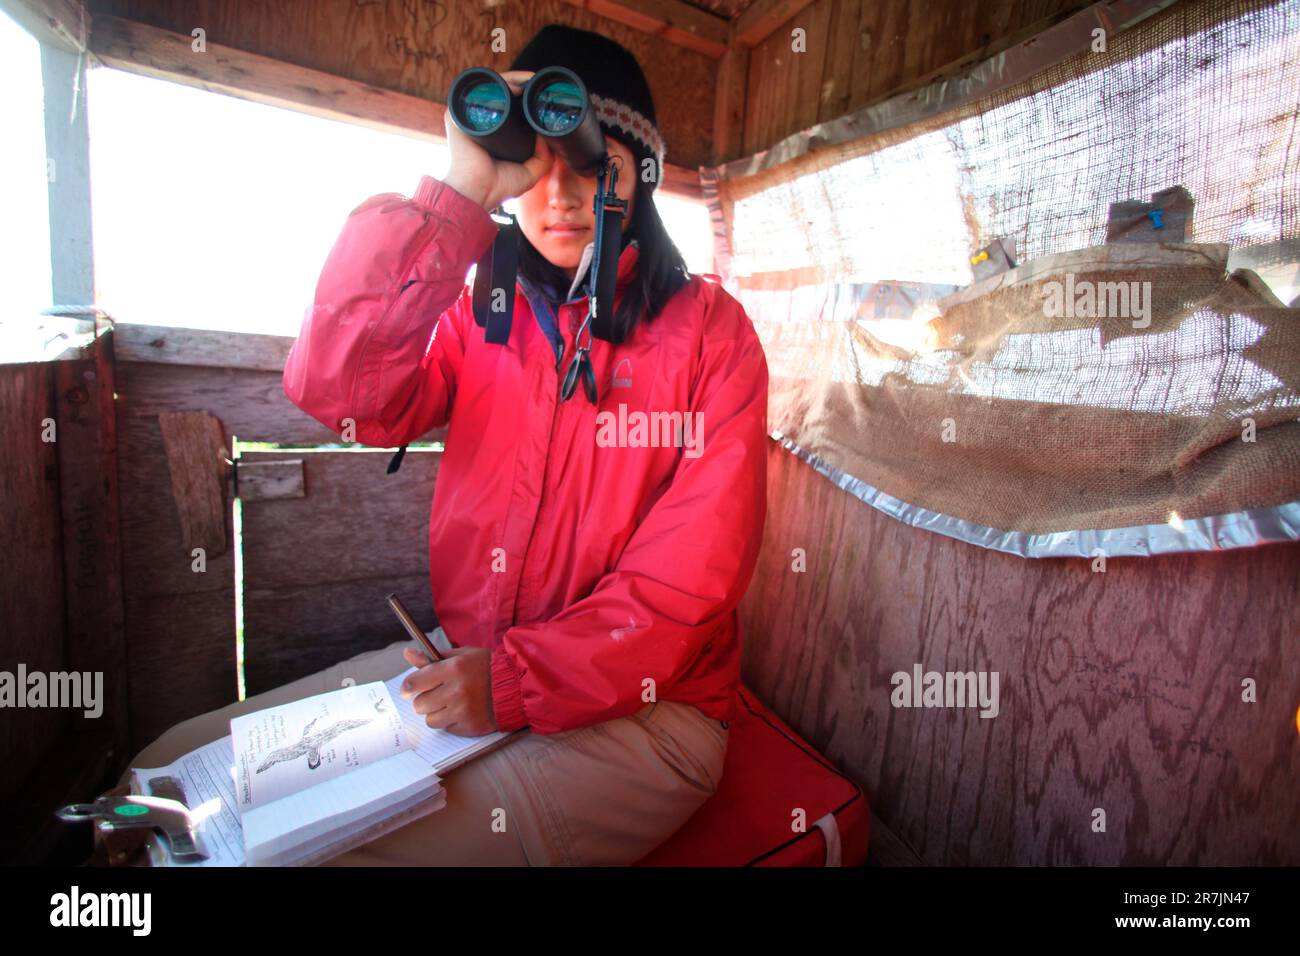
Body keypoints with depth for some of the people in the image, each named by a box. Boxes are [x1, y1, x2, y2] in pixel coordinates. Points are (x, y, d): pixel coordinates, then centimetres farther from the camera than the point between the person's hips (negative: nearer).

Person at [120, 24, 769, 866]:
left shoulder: (709, 329, -6)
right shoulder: (481, 314, 6)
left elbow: (697, 570, -13)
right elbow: (334, 390, -12)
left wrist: (518, 679, -17)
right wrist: (460, 195, -18)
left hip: (635, 706, -3)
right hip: (466, 666, 4)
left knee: (332, 842, -20)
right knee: (173, 774, 1)